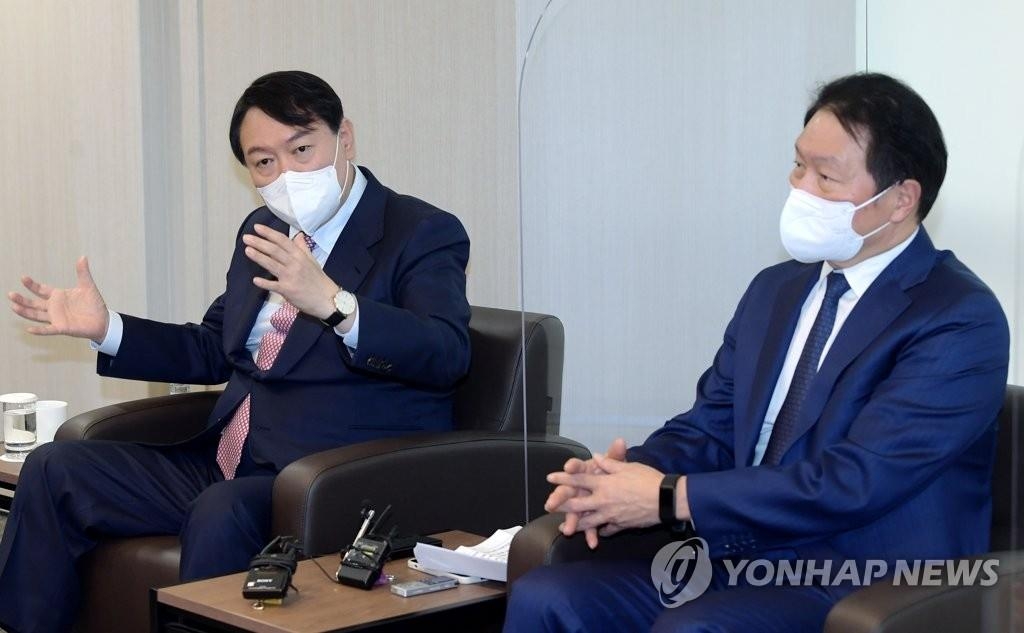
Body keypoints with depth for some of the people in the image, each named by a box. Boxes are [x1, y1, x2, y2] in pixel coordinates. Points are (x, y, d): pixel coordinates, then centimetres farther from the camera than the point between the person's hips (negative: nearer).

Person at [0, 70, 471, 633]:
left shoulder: (424, 234, -6)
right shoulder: (262, 231, 18)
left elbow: (447, 355, -22)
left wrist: (331, 301, -35)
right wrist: (105, 328, 15)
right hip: (223, 465, 8)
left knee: (222, 511, -36)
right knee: (53, 470, 0)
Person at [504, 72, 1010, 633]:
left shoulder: (961, 322, -11)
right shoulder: (775, 289, 14)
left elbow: (852, 483, -20)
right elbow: (709, 428, 14)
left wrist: (670, 497, -18)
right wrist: (627, 472, -9)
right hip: (737, 561, 7)